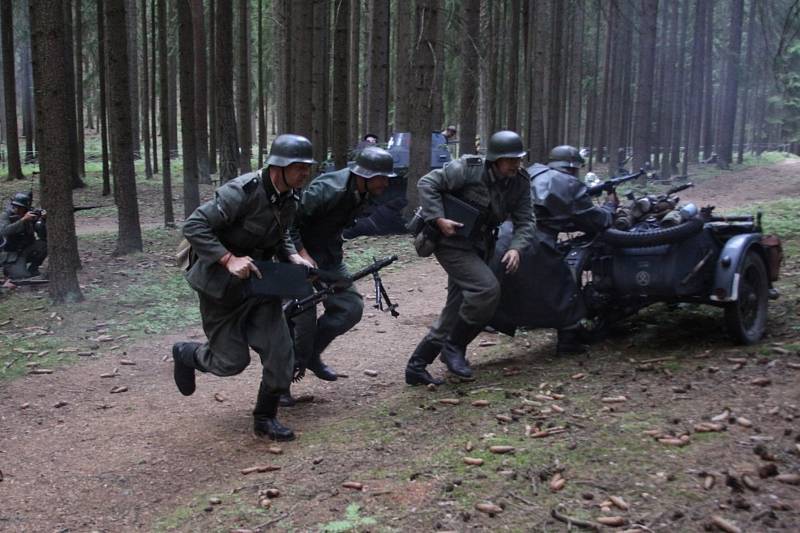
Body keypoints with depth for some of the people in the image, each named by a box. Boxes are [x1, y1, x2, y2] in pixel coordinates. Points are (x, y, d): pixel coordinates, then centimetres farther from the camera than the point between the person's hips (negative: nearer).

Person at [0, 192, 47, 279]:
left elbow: (43, 236, -16)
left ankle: (33, 268, -1)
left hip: (27, 251, 4)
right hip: (11, 255, -4)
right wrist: (23, 220, -41)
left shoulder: (33, 215, -7)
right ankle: (8, 268, 10)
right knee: (22, 277, -25)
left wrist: (43, 220, -33)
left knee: (45, 243, -22)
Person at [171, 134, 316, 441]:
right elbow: (193, 226, -24)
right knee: (233, 360, 3)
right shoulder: (242, 192, -25)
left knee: (280, 354, -3)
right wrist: (229, 259, -31)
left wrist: (292, 256, -2)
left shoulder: (289, 198, -1)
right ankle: (186, 354, 36)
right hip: (221, 286, -6)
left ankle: (265, 419, 16)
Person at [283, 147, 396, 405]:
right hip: (300, 254, -8)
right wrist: (301, 254, -29)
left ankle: (310, 355, 21)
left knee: (351, 307, 2)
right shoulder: (327, 190, -28)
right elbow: (289, 221, -26)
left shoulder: (363, 192, -1)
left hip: (329, 256, 8)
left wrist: (337, 247, 12)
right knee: (303, 319, -9)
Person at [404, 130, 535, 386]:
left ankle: (416, 367, 18)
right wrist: (438, 219, -24)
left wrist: (516, 248, -22)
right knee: (487, 289, -25)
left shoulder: (520, 183, -2)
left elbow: (525, 221, -3)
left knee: (455, 313, 8)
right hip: (452, 242, -7)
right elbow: (427, 183, -14)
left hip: (479, 248, 7)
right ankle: (454, 346, -6)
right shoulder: (468, 169, -18)